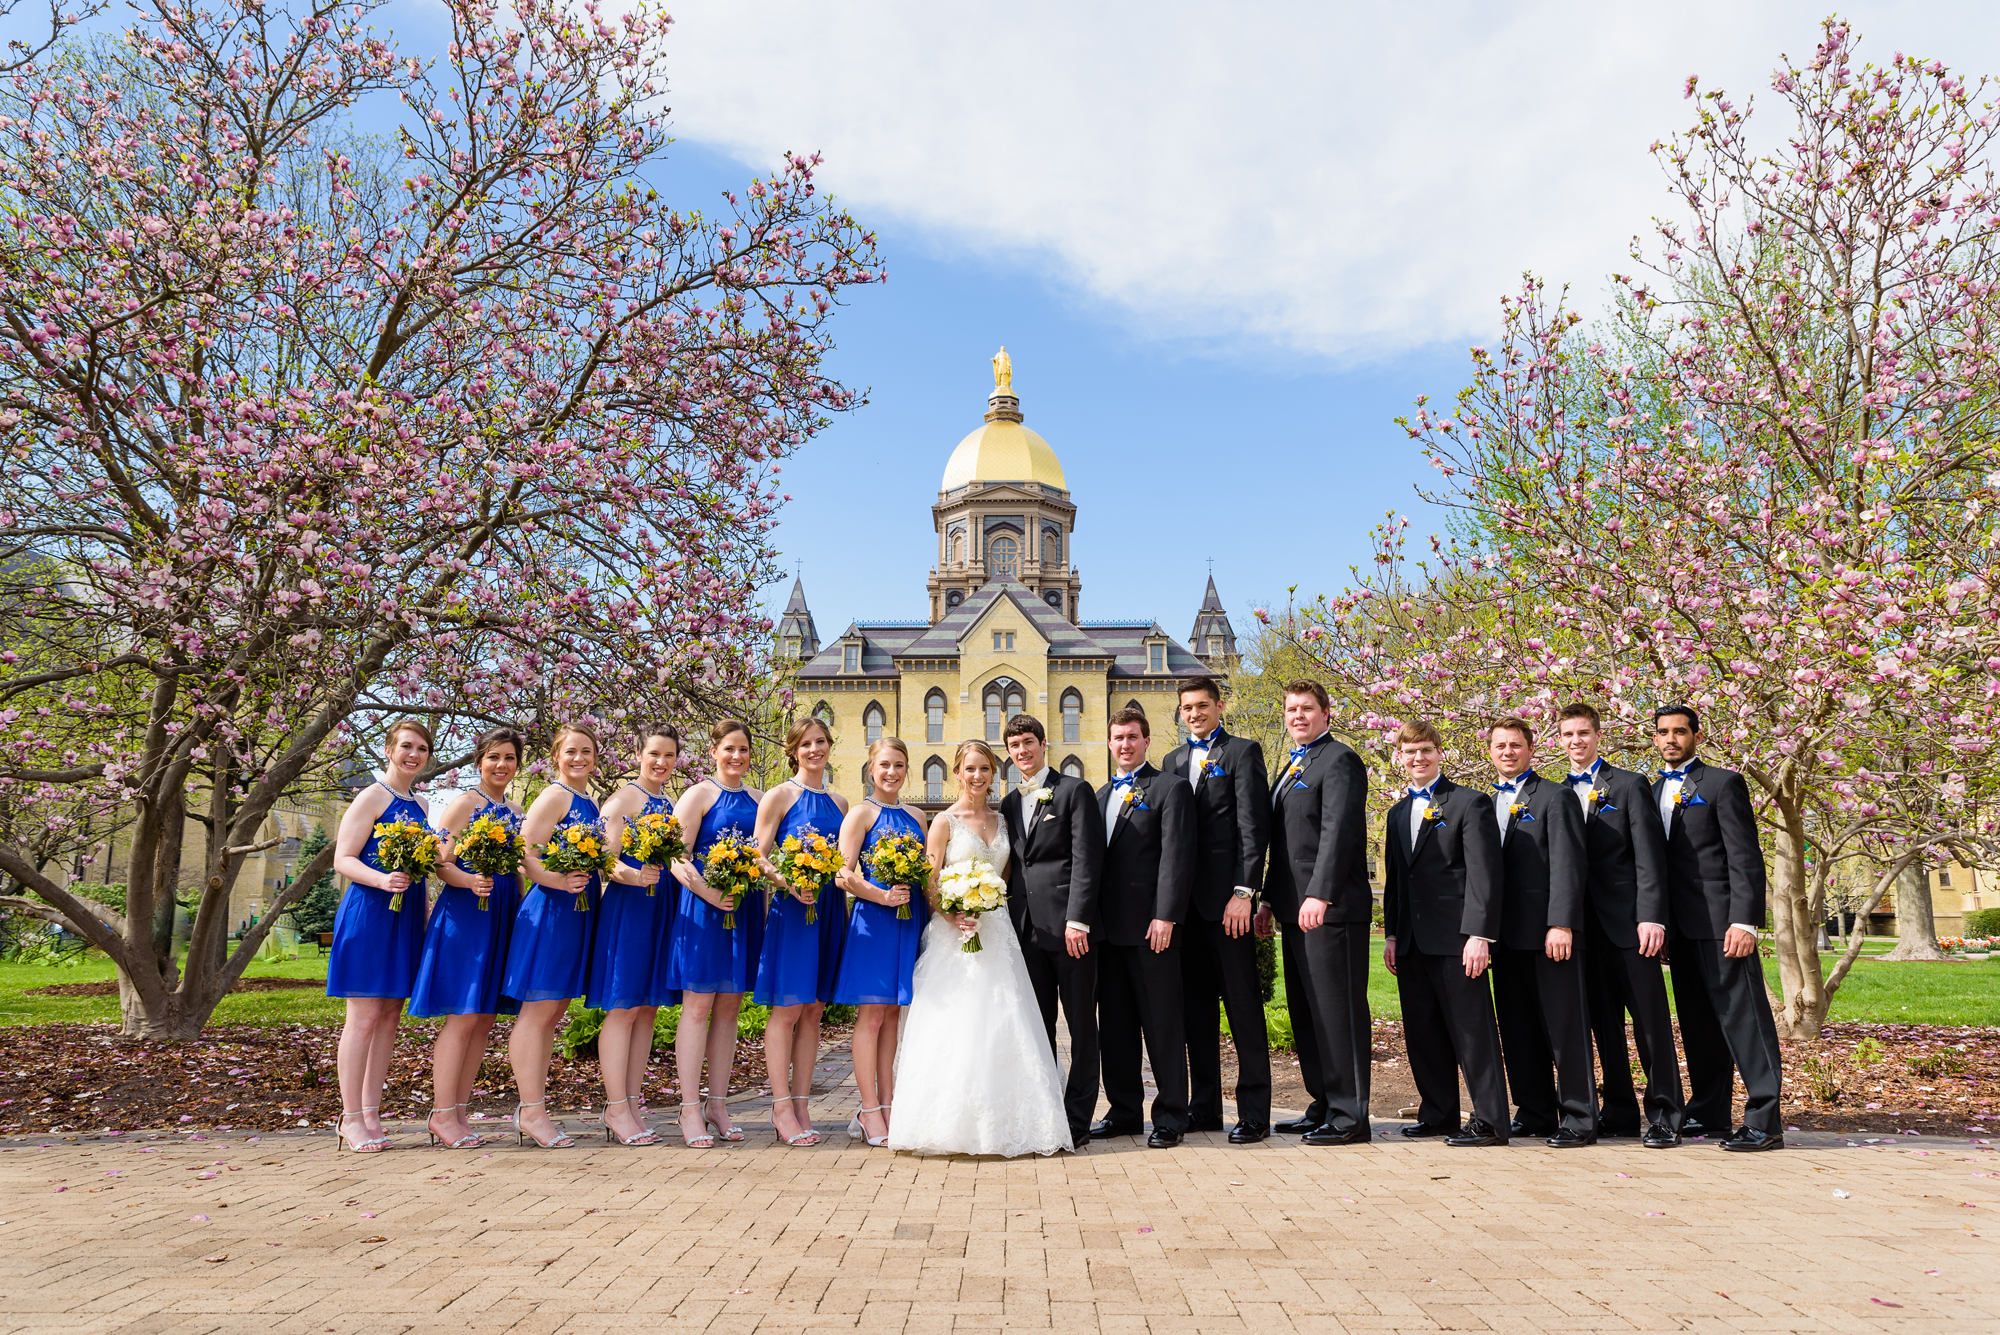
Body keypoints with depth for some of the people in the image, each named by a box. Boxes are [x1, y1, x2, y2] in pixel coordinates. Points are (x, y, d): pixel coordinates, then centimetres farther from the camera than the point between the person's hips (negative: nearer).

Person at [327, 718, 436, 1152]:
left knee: (390, 1014, 9)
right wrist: (381, 879, -26)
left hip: (406, 913, 7)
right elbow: (343, 859, -11)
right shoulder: (372, 797, -6)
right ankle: (351, 1119, 3)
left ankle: (371, 1113, 16)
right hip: (368, 910, -7)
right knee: (365, 1015, -5)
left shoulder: (420, 805, 16)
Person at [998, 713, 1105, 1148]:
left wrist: (1077, 920, -16)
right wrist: (1008, 923, 9)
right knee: (1037, 1026, 9)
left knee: (1082, 1026, 1)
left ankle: (1077, 1120, 9)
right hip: (1028, 929, 6)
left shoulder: (1075, 791, 0)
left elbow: (1086, 859, -8)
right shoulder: (1008, 805, 18)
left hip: (1068, 924, -5)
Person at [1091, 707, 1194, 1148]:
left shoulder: (1170, 788, -2)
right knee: (1115, 1026, 11)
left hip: (1151, 927, -6)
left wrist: (1165, 917, -17)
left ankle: (1170, 1116, 10)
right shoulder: (1101, 795, 19)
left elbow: (1177, 856, -10)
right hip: (1109, 929, 7)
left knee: (1162, 1025, 1)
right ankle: (1125, 1111, 22)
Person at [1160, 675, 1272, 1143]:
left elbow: (1253, 826, -8)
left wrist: (1243, 893, -15)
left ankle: (1254, 1112, 6)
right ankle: (1204, 1107, 20)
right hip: (1183, 900, 6)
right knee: (1195, 1006, 11)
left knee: (1243, 1004, -1)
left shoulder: (1243, 752, 0)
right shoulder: (1172, 761, 17)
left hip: (1226, 898, -6)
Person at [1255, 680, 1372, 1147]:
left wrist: (1319, 895, -25)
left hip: (1330, 908, -10)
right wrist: (1269, 899, 20)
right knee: (1305, 1013, 13)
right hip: (1295, 910, 10)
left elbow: (1338, 832, -18)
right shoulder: (1292, 767, 21)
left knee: (1337, 1010, -5)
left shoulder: (1340, 760, -7)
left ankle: (1350, 1116, 3)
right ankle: (1324, 1106, 22)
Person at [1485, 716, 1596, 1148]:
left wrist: (1561, 923, -18)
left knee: (1565, 1026, -2)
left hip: (1549, 933, -6)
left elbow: (1566, 865, -10)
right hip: (1507, 934, 7)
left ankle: (1579, 1118, 5)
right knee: (1518, 1030, 10)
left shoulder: (1554, 798, -2)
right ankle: (1536, 1113, 20)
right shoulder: (1487, 804, 17)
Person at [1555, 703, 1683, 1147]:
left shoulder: (1629, 786, 2)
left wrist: (1652, 916, -15)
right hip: (1584, 926, 4)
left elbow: (1650, 856, -6)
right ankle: (1618, 1112, 16)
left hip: (1628, 923, -4)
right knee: (1604, 1024, 9)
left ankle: (1664, 1115, 5)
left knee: (1651, 1022, -2)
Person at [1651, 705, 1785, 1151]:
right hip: (1680, 925, 7)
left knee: (1743, 1017, -6)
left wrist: (1744, 922, -18)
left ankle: (1764, 1120, -3)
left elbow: (1745, 859, -10)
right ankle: (1709, 1110, 20)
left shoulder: (1723, 783, -3)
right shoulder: (1655, 791, 17)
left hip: (1719, 921, -7)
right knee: (1697, 1022, 12)